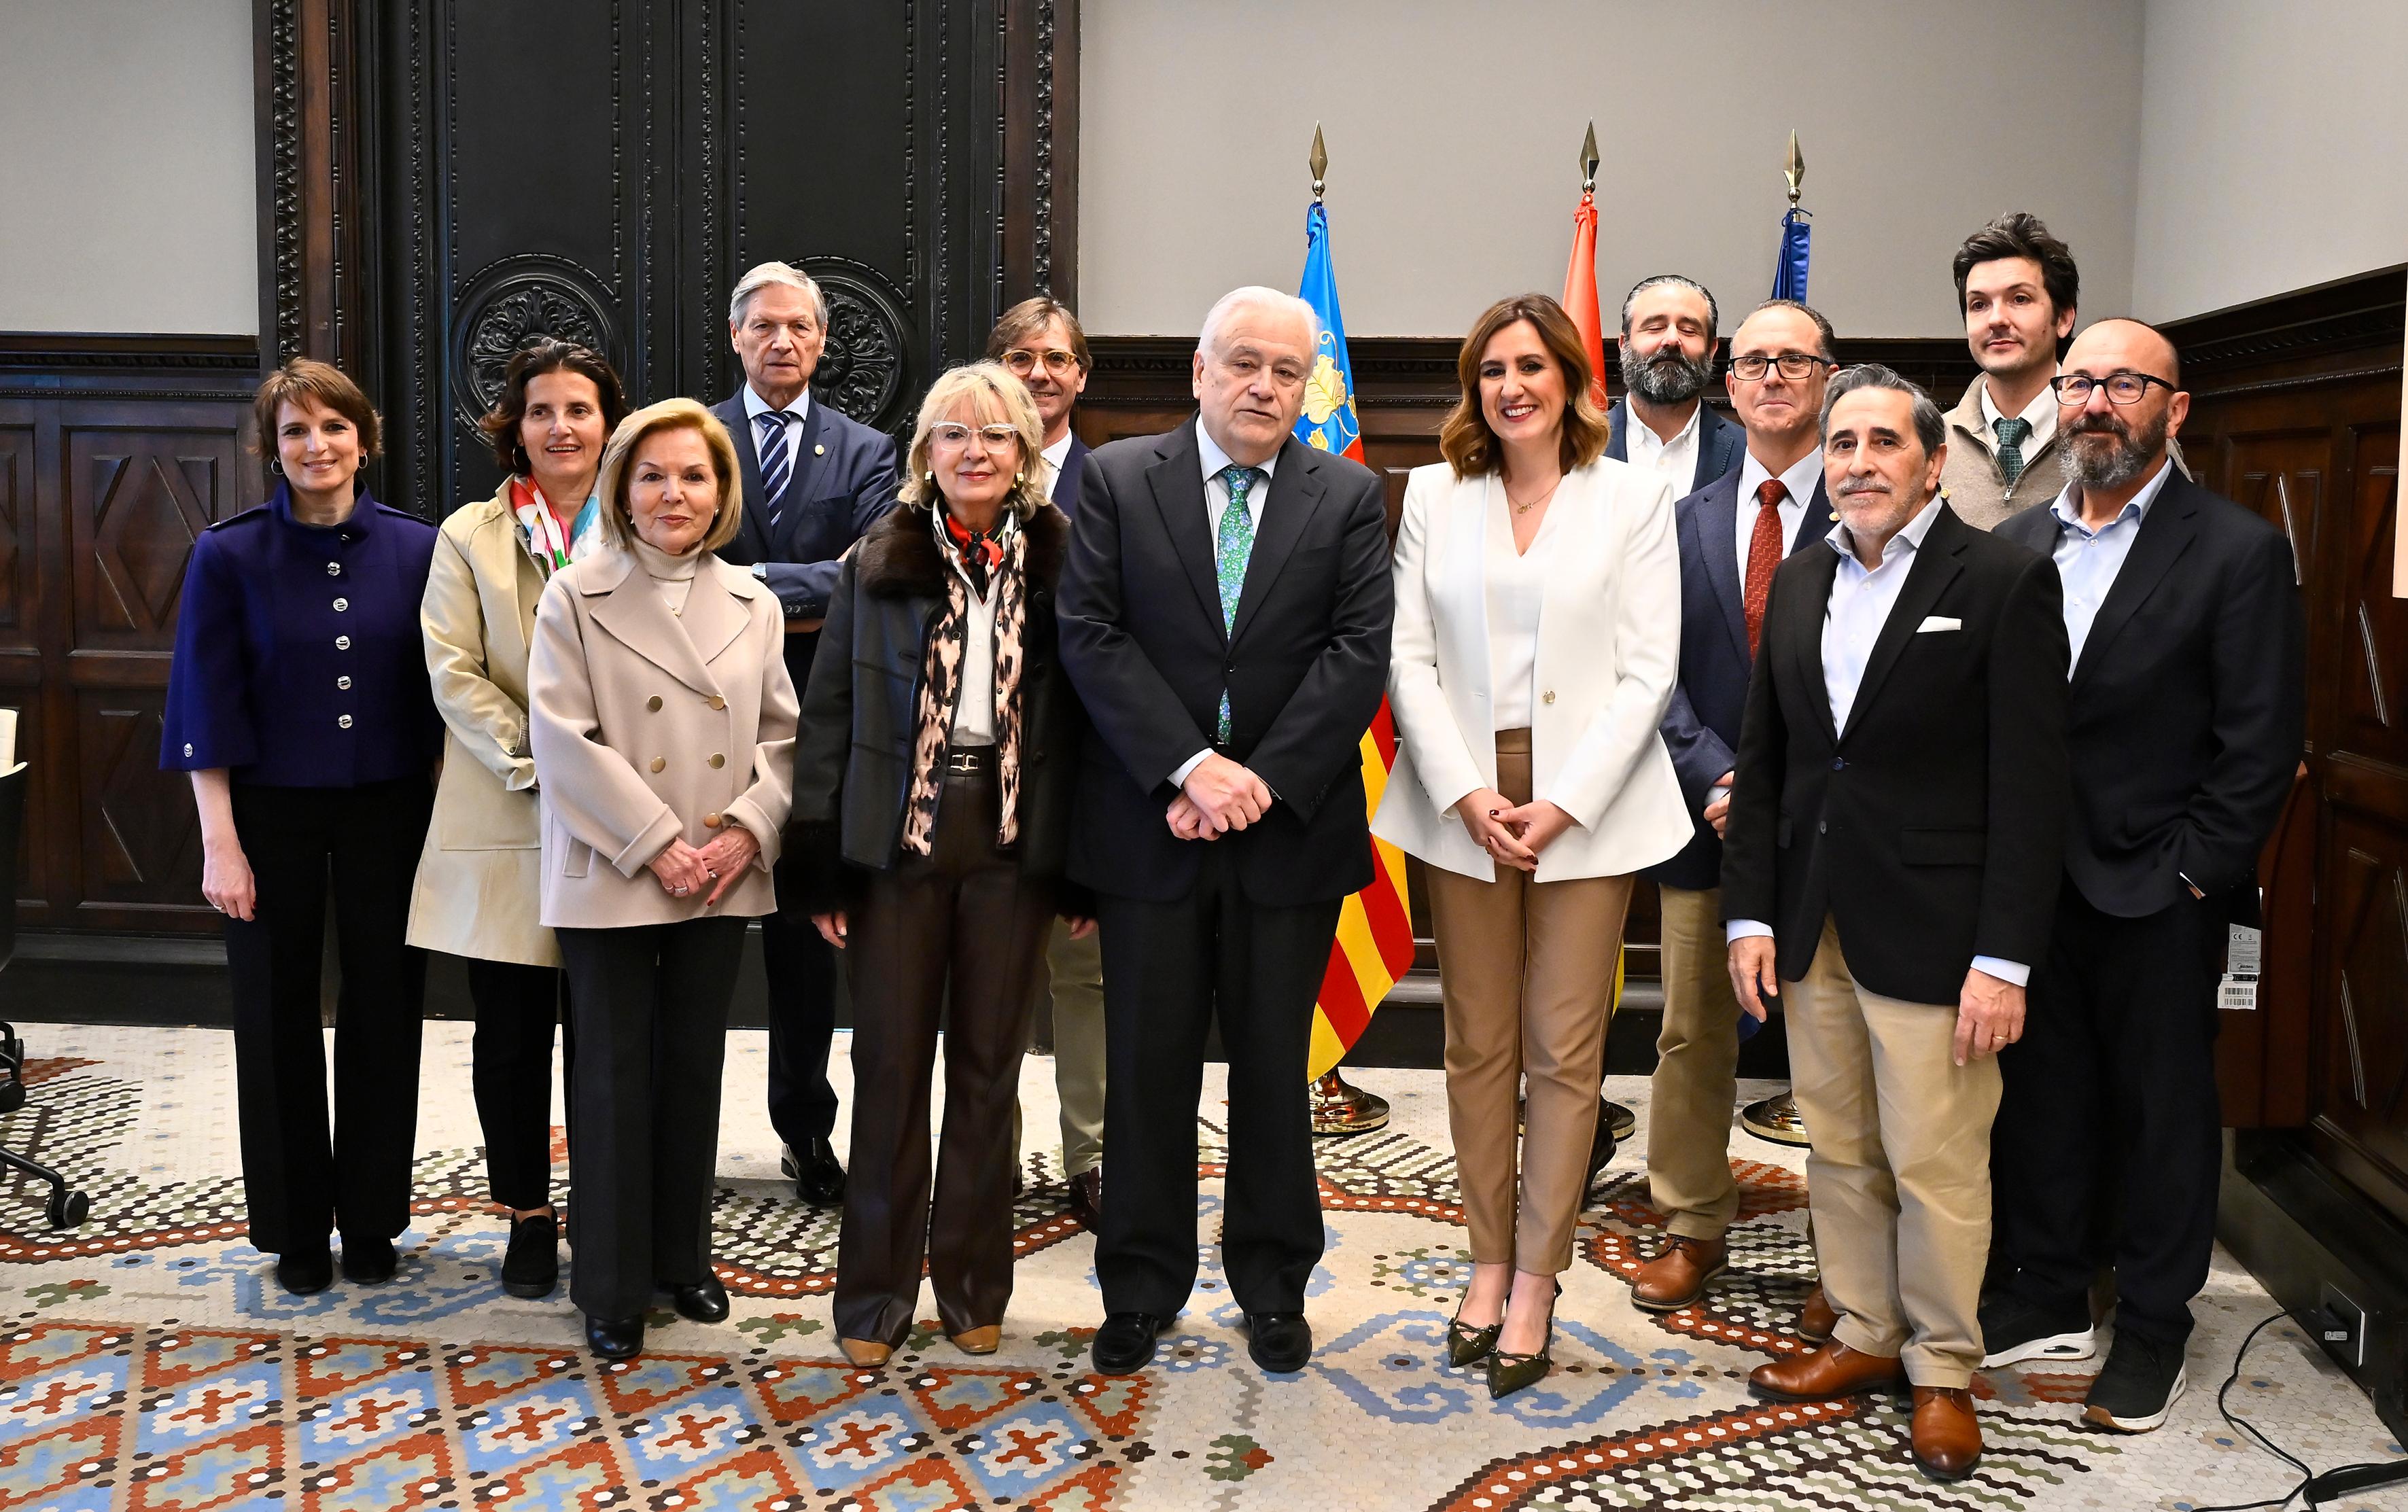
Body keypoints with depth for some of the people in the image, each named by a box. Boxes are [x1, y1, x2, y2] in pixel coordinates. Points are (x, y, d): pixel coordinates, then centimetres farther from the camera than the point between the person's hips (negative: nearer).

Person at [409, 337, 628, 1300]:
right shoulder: (470, 536, 7)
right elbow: (454, 674, -2)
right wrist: (536, 763, -12)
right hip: (504, 822, 0)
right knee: (511, 1032, 6)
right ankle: (528, 1214, 21)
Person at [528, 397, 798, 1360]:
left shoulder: (753, 604, 7)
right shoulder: (575, 597, -4)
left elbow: (782, 734, 7)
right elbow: (565, 740, -11)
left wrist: (746, 830, -9)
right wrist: (657, 843, -15)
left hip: (721, 879, 3)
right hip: (612, 877, -3)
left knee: (694, 1067, 13)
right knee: (614, 1078, 3)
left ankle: (682, 1257, 28)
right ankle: (612, 1289, 15)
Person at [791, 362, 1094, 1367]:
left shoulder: (1059, 561, 1)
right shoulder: (878, 563, 2)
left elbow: (1087, 711, 0)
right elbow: (830, 712, 2)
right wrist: (824, 867, -3)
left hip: (1013, 842, 0)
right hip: (898, 837, 0)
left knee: (988, 1066, 9)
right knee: (890, 1065, 6)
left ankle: (974, 1286, 23)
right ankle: (875, 1295, 19)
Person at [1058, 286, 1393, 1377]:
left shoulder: (1349, 498, 5)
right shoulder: (1116, 480, 2)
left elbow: (1360, 652, -5)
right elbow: (1090, 636, -6)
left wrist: (1261, 780, -14)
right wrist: (1191, 768, -16)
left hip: (1291, 830, 1)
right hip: (1149, 827, 0)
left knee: (1274, 1068, 11)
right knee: (1147, 1069, 8)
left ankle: (1274, 1286, 26)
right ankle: (1141, 1289, 23)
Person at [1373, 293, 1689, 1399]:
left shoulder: (1632, 498, 2)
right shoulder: (1435, 495, 8)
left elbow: (1648, 673, -3)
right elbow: (1409, 658, 3)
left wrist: (1562, 805, -12)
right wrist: (1469, 795, -8)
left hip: (1588, 803, -2)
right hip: (1462, 801, 2)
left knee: (1564, 1051, 0)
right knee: (1477, 1046, 8)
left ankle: (1536, 1284, 10)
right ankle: (1489, 1261, 19)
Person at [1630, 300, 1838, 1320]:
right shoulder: (1685, 521, 10)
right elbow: (1663, 675, 5)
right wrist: (1719, 779, -9)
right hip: (1708, 815, 3)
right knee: (1692, 1034, 10)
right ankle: (1693, 1229, 25)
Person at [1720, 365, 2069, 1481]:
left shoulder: (2005, 580, -7)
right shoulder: (1798, 584, 10)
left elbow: (2031, 785, -10)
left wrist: (2004, 959, -14)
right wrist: (1749, 913, 6)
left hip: (1930, 931, -5)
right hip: (1812, 927, 5)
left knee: (1936, 1167, 3)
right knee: (1839, 1153, 14)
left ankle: (1942, 1369, 21)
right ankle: (1866, 1336, 30)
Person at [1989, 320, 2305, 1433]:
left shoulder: (2238, 551, -7)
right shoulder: (2015, 543, 7)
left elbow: (2261, 744, -10)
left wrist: (2191, 873, -13)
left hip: (2156, 896, -4)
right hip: (2032, 887, 4)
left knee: (2161, 1112, 9)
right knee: (2040, 1100, 14)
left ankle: (2152, 1328, 25)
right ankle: (2048, 1299, 31)